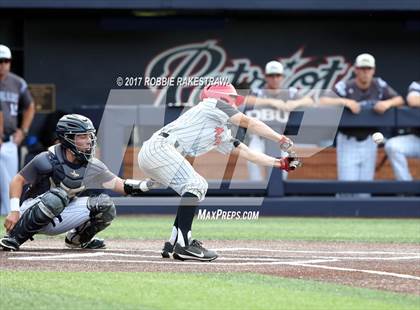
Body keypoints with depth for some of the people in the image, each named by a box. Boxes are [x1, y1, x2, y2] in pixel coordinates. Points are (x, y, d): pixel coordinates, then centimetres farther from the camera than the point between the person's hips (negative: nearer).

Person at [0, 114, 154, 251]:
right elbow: (18, 180, -13)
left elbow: (119, 185, -3)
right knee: (57, 196, -39)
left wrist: (147, 184, -18)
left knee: (104, 205, -10)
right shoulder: (48, 160, -20)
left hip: (58, 220, 6)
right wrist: (14, 211, -23)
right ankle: (13, 237, -26)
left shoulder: (91, 166, -4)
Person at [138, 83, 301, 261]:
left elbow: (246, 153, 27)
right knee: (195, 185, -16)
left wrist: (280, 163, 23)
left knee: (198, 187, 16)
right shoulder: (213, 104, 5)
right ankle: (183, 245, -23)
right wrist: (282, 140, 2)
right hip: (158, 147, -10)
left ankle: (174, 243, 10)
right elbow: (249, 123, 0)